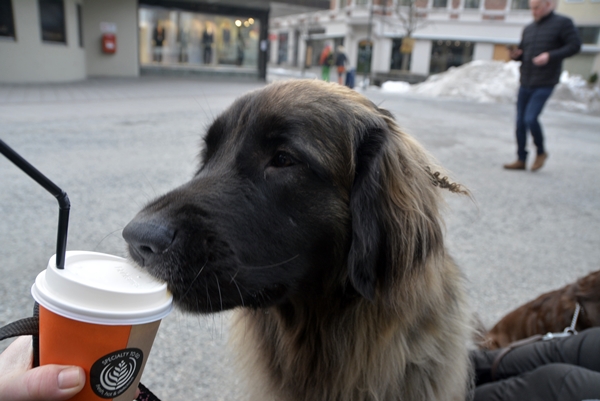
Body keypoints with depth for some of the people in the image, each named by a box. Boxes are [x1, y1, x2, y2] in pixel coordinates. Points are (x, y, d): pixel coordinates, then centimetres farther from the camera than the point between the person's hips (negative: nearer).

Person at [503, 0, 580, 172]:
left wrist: (550, 56, -19)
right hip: (525, 83, 6)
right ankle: (521, 160, 13)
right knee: (520, 122, 4)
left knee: (530, 119, -15)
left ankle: (541, 152, 10)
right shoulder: (528, 29, 15)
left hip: (544, 84, -6)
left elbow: (575, 45, -7)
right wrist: (515, 55, -3)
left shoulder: (562, 23, -2)